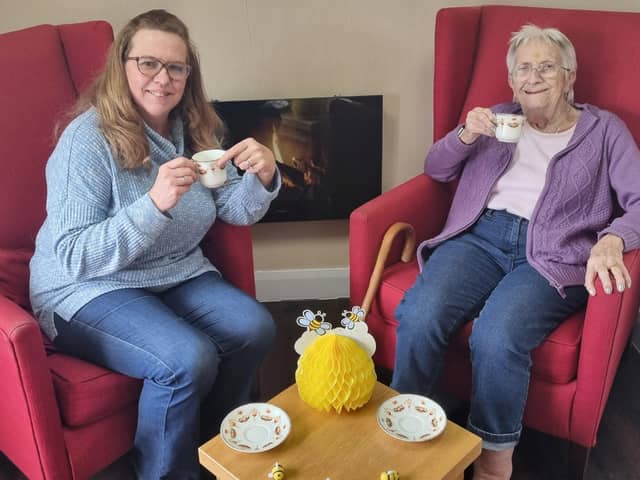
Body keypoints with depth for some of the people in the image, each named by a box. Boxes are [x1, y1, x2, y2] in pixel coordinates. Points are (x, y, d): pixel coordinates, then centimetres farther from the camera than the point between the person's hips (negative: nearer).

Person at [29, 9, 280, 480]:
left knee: (255, 329, -15)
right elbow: (73, 257, -23)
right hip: (87, 289, -6)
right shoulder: (88, 139, -18)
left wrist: (261, 178, -19)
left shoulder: (193, 128, 2)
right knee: (189, 359, -29)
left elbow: (235, 210, 5)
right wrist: (155, 204, -36)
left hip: (176, 275, 7)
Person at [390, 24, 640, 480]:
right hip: (481, 236, 3)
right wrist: (464, 135, -1)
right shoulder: (498, 119, 22)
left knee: (496, 336, -33)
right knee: (419, 316, -29)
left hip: (552, 256, -2)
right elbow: (436, 170, 21)